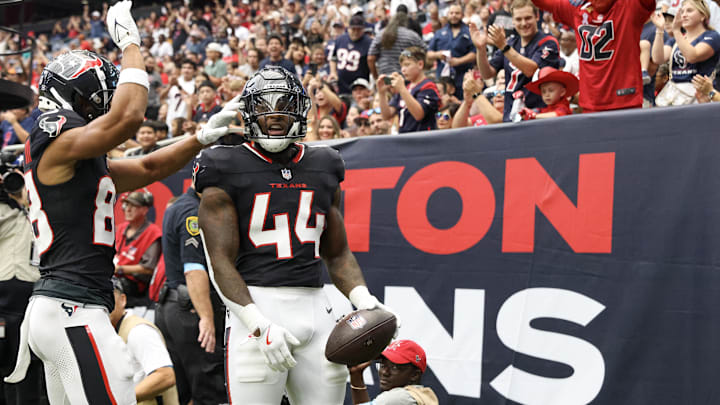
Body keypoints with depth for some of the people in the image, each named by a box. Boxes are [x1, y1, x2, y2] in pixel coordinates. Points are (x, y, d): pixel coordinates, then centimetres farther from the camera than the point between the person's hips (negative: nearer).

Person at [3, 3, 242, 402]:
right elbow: (128, 115, -22)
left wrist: (204, 136, 18)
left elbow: (149, 168, 27)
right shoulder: (54, 141, -9)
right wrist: (130, 43, -9)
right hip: (72, 308, -10)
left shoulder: (81, 161, 20)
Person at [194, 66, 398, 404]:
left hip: (315, 309, 5)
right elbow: (221, 262, -7)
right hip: (256, 307, -5)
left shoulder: (322, 168, 15)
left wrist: (365, 301, 2)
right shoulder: (228, 172, -1)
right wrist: (259, 325, -18)